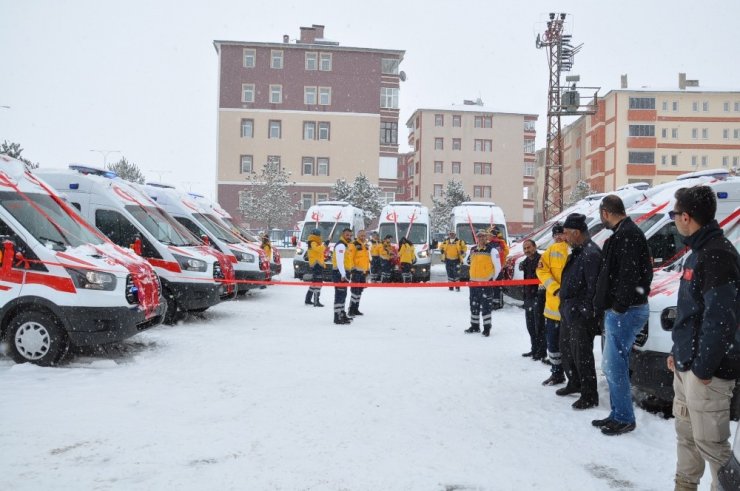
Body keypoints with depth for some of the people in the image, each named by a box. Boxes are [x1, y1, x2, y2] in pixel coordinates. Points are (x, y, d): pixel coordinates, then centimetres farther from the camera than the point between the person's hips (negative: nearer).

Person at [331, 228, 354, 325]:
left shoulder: (345, 245, 20)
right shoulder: (341, 245, -14)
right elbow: (339, 261, -23)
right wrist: (343, 275, -28)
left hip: (343, 273, 11)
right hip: (340, 273, -11)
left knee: (343, 294, 18)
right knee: (340, 294, -11)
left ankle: (342, 314, 30)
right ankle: (338, 317, -10)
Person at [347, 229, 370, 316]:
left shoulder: (366, 246, 17)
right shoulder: (353, 245, -11)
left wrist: (367, 270, 24)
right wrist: (351, 269, -20)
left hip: (363, 272, 8)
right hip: (356, 271, -8)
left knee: (359, 291, 12)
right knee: (355, 290, -11)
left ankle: (355, 309, 21)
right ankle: (351, 310, -8)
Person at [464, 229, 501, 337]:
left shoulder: (491, 250, -9)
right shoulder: (473, 249, 9)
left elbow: (498, 266, -9)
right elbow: (469, 262, 24)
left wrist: (492, 279, -3)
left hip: (486, 283, -6)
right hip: (473, 282, 6)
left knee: (486, 305, -2)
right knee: (474, 305, 13)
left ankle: (487, 327, 7)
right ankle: (474, 326, 24)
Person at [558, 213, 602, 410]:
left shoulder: (591, 254, -21)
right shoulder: (577, 251, 12)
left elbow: (594, 288, -24)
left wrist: (586, 313, -22)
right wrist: (563, 298, 17)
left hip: (581, 315, -10)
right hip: (568, 312, 11)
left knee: (582, 356, -3)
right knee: (566, 349, 21)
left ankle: (589, 396, 8)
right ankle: (574, 383, 38)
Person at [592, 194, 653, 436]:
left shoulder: (626, 235, -16)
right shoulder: (625, 233, 17)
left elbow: (629, 274, -23)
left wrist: (619, 306, -20)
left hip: (624, 312, -11)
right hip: (619, 310, 11)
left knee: (614, 366, -4)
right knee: (613, 365, 16)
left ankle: (624, 418, 7)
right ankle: (618, 415, 25)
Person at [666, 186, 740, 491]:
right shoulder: (700, 251, 13)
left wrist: (703, 367, -21)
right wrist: (677, 352, 19)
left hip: (706, 370, -10)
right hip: (687, 365, 10)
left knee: (709, 442, -3)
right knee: (686, 432, 19)